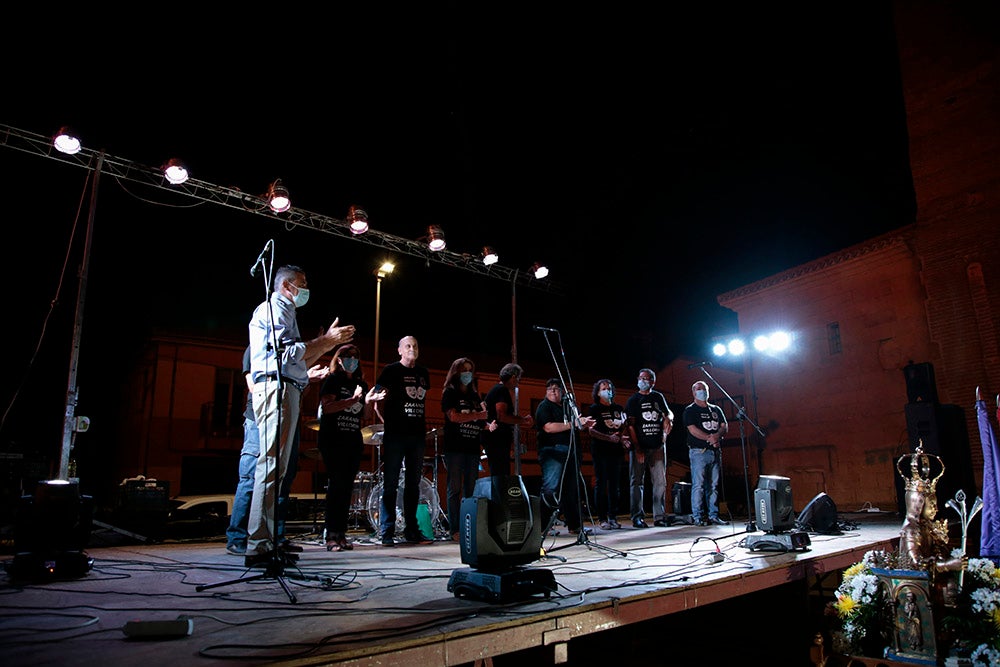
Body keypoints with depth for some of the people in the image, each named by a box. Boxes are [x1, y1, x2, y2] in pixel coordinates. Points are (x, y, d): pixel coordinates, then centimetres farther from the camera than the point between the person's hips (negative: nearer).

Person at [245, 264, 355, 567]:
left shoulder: (283, 313, 31)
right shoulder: (275, 308, 1)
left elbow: (297, 363, 27)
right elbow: (289, 351, -13)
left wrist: (326, 343, 23)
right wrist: (327, 340, -5)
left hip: (285, 390, 11)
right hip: (277, 389, -11)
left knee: (277, 469, 8)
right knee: (271, 466, -14)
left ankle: (265, 542, 11)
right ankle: (259, 547, -15)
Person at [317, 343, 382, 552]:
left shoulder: (361, 384, 17)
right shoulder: (332, 380, 2)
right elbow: (327, 407, -13)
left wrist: (368, 402, -2)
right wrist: (353, 400, -17)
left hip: (353, 441, 5)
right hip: (333, 439, -5)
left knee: (347, 487, 4)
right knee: (337, 484, -10)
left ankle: (341, 533, 8)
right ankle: (331, 535, -7)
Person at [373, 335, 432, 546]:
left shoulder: (423, 373, 15)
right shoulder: (391, 370, -1)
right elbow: (379, 399, -3)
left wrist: (424, 427, 14)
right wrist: (390, 421, -11)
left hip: (416, 435, 6)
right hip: (395, 435, -5)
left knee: (413, 484, 10)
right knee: (390, 484, -3)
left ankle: (411, 530, 17)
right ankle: (387, 532, 3)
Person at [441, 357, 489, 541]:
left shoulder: (474, 396, 20)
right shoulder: (450, 393, 3)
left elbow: (481, 420, 16)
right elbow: (454, 416, -11)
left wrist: (488, 425, -6)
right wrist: (478, 415, -13)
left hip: (472, 448, 6)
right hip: (455, 448, -5)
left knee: (471, 490, 5)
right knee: (455, 489, -4)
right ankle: (455, 530, -1)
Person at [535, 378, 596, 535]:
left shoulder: (567, 407, 22)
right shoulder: (544, 407, -1)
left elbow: (576, 428, 31)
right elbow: (549, 427, -15)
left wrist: (584, 424, 8)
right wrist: (572, 424, -14)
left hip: (570, 452, 7)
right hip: (553, 451, -7)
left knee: (572, 489, 10)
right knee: (550, 489, -13)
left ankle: (574, 525, 17)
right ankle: (541, 526, -9)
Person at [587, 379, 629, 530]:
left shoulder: (619, 408, 17)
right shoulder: (594, 409, 2)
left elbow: (625, 426, 22)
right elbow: (592, 431, -6)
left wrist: (623, 437, 1)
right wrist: (609, 438, -18)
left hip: (616, 450, 4)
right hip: (600, 451, -4)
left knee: (614, 484, 5)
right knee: (601, 484, -4)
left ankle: (613, 517, 11)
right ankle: (603, 519, -1)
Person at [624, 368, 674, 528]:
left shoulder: (658, 397, 13)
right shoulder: (633, 400, 2)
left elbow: (668, 412, 26)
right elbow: (631, 425, -5)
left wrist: (668, 419, -1)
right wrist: (637, 448, -14)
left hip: (658, 446, 4)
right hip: (639, 447, -3)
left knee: (660, 482, 4)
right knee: (637, 482, -3)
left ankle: (659, 517, 12)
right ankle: (637, 518, 2)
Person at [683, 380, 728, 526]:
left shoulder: (716, 409, 19)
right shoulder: (690, 410, 2)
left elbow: (724, 426, 9)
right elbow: (693, 430, -10)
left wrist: (717, 435, -12)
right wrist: (710, 439, -16)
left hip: (715, 452, 5)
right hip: (699, 452, -5)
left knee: (714, 485, 7)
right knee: (698, 485, -7)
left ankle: (713, 515, 13)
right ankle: (697, 516, -3)